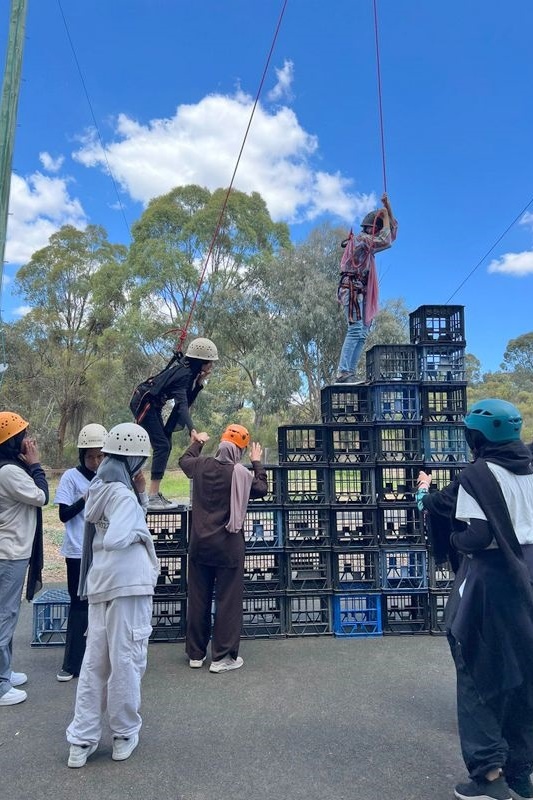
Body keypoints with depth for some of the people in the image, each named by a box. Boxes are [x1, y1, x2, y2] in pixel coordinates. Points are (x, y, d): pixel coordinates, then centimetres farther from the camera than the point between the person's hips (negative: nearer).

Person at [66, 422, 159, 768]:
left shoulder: (100, 487, 10)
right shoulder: (122, 493, -19)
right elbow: (116, 539, -30)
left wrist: (140, 494, 3)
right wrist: (141, 533, -12)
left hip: (100, 584, 9)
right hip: (127, 585, -9)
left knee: (95, 661, 14)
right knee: (126, 660, 7)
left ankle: (82, 741, 22)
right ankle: (125, 734, 23)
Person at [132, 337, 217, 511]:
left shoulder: (188, 371, 3)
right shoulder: (183, 374, -25)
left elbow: (187, 400, 5)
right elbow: (182, 405, -37)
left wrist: (199, 382, -9)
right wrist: (192, 430, -50)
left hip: (153, 407, 10)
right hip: (145, 405, -10)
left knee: (166, 445, 10)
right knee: (162, 445, -15)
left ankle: (155, 493, 14)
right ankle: (153, 497, -16)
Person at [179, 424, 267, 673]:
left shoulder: (200, 465, -2)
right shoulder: (241, 473, -15)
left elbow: (184, 460, 22)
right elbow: (262, 489, 3)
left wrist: (196, 443, 39)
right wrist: (257, 463, 14)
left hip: (200, 544, 5)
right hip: (228, 547, -5)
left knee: (198, 598, 14)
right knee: (228, 600, 6)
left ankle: (195, 653, 27)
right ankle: (223, 657, 12)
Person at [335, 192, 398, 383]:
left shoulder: (370, 242, 25)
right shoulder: (361, 238, -4)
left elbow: (393, 231, 31)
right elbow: (386, 241, -17)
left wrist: (387, 207, 21)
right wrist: (385, 217, -3)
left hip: (361, 292, 10)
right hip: (352, 290, -10)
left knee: (362, 333, 1)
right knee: (355, 330, -21)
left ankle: (350, 374, -5)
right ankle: (342, 373, -27)